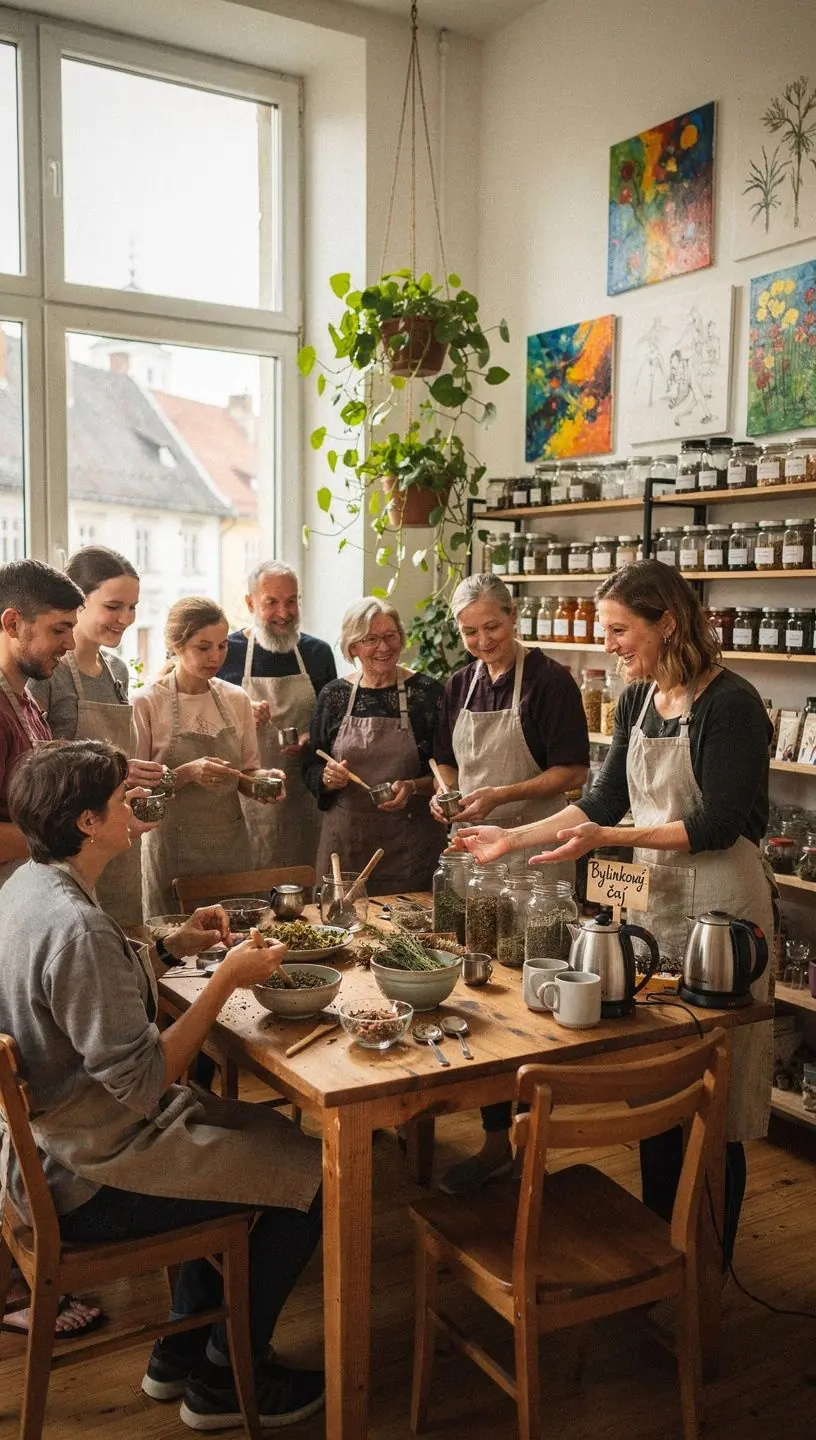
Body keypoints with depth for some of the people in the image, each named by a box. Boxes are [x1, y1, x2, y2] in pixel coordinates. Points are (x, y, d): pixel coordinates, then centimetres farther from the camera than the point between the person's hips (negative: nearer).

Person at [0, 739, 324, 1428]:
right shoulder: (76, 928, -31)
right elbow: (146, 1081, -28)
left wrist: (172, 948, 1)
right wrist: (227, 978, -21)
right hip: (90, 1179, -10)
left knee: (266, 1130, 23)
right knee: (314, 1177, -2)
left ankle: (180, 1350, 31)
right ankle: (224, 1380, 17)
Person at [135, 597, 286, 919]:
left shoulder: (236, 699, 4)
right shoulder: (147, 703, -8)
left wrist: (263, 779, -9)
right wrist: (188, 773, -22)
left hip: (232, 843, 4)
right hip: (174, 849, -4)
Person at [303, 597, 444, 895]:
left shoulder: (428, 692, -2)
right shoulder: (334, 695, 4)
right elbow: (311, 768, 10)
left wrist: (413, 787, -17)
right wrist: (328, 778, -10)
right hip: (345, 840, 2)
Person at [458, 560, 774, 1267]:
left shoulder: (730, 703, -16)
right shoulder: (639, 700, 7)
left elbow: (718, 826, -19)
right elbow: (604, 802, 12)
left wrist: (608, 838, -22)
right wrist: (514, 838, 5)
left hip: (722, 907, -7)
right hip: (661, 896, 7)